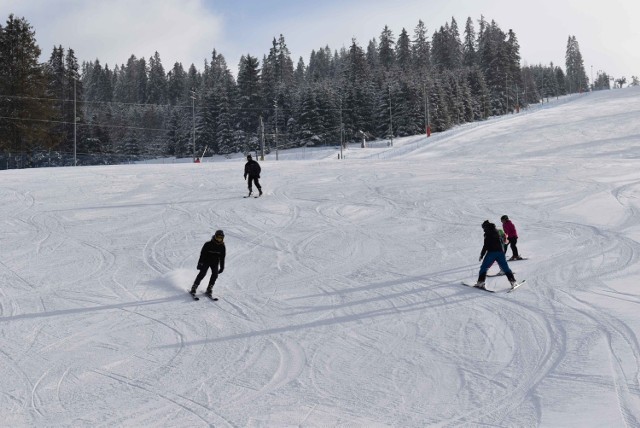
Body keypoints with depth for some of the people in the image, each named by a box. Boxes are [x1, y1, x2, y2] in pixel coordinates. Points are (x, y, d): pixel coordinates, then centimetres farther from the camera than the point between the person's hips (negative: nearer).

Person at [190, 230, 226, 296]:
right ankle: (194, 288, -10)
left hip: (215, 263, 3)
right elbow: (202, 254, -10)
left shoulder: (222, 247, -2)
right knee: (202, 273, -16)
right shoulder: (208, 244, -13)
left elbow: (222, 258, 8)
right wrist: (200, 263, -15)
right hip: (206, 261, -3)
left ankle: (209, 289, -8)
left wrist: (222, 267, 8)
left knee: (215, 274, -16)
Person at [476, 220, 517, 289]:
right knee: (505, 268, 12)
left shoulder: (488, 234, -7)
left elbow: (486, 245, -11)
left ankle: (480, 282, -9)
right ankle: (512, 281, 9)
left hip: (491, 252, -6)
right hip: (500, 252, 6)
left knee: (484, 267, 1)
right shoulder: (496, 231, 14)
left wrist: (481, 255, -7)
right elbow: (501, 242, 23)